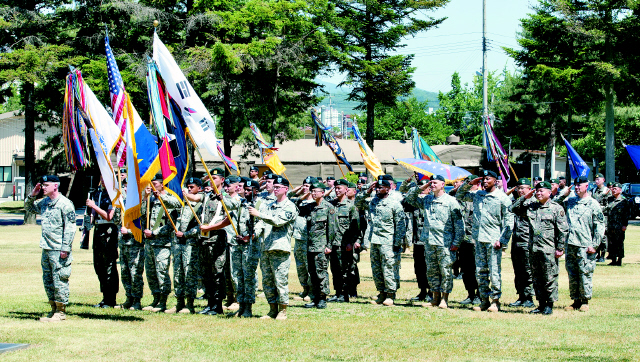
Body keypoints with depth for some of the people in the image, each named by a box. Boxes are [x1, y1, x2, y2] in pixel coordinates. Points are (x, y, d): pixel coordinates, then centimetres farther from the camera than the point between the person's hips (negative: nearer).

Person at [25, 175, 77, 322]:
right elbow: (29, 208, 30)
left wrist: (65, 248, -18)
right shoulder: (44, 202, 13)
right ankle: (54, 309, 22)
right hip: (46, 248, 8)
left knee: (59, 280, -5)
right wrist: (32, 195, 11)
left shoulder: (64, 204, -11)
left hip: (59, 250, -8)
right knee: (47, 280, 12)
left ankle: (61, 312, 1)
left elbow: (70, 228, -13)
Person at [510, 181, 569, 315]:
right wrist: (524, 197, 4)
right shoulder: (531, 207, 13)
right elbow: (514, 209, 17)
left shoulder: (556, 208, -2)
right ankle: (541, 304, 17)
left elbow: (563, 230, -4)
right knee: (537, 278, 10)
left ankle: (550, 305, 4)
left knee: (550, 278, -3)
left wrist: (560, 248, -8)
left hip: (549, 249, -6)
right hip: (534, 249, 6)